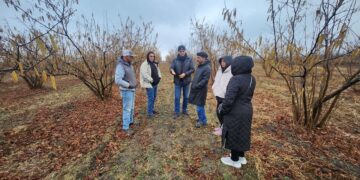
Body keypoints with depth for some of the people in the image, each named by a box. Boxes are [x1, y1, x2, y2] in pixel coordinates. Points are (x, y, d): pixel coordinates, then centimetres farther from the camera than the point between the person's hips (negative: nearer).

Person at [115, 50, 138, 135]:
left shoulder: (129, 65, 7)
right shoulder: (120, 66, -23)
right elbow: (118, 80, -30)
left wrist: (135, 82, 7)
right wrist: (129, 85, -24)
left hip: (131, 90, 9)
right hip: (126, 91, -9)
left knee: (131, 107, 19)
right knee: (127, 109, -3)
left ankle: (130, 121, 36)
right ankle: (125, 127, 7)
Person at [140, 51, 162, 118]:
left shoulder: (155, 64, 14)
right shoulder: (144, 64, -12)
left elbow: (158, 71, 22)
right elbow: (145, 74, -22)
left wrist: (159, 77, 5)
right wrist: (151, 80, -21)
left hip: (155, 83, 9)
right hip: (149, 84, -8)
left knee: (154, 97, 16)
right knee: (151, 98, -8)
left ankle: (152, 109, 31)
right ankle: (149, 112, 2)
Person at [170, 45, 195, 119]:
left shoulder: (189, 59, -1)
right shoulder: (175, 60, 0)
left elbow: (193, 69, -5)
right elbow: (171, 68, -7)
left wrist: (185, 74, -20)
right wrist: (172, 71, -32)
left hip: (186, 81, 1)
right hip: (177, 82, -1)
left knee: (186, 97, 12)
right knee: (177, 97, 1)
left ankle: (184, 110, 31)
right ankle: (176, 112, 14)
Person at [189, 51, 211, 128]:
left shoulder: (207, 68, -16)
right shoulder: (199, 66, 12)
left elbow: (205, 80, -22)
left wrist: (196, 86, -20)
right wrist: (193, 85, 8)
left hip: (201, 90, -8)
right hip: (196, 89, 9)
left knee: (200, 107, 1)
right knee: (200, 106, 18)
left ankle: (202, 121, 18)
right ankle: (201, 119, 33)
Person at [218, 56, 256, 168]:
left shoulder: (236, 79, -26)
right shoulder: (252, 79, 3)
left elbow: (229, 99, -27)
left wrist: (222, 110, -10)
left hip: (235, 113, -8)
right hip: (247, 110, 8)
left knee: (233, 136, 10)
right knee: (242, 134, 22)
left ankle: (235, 160, 28)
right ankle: (241, 157, 40)